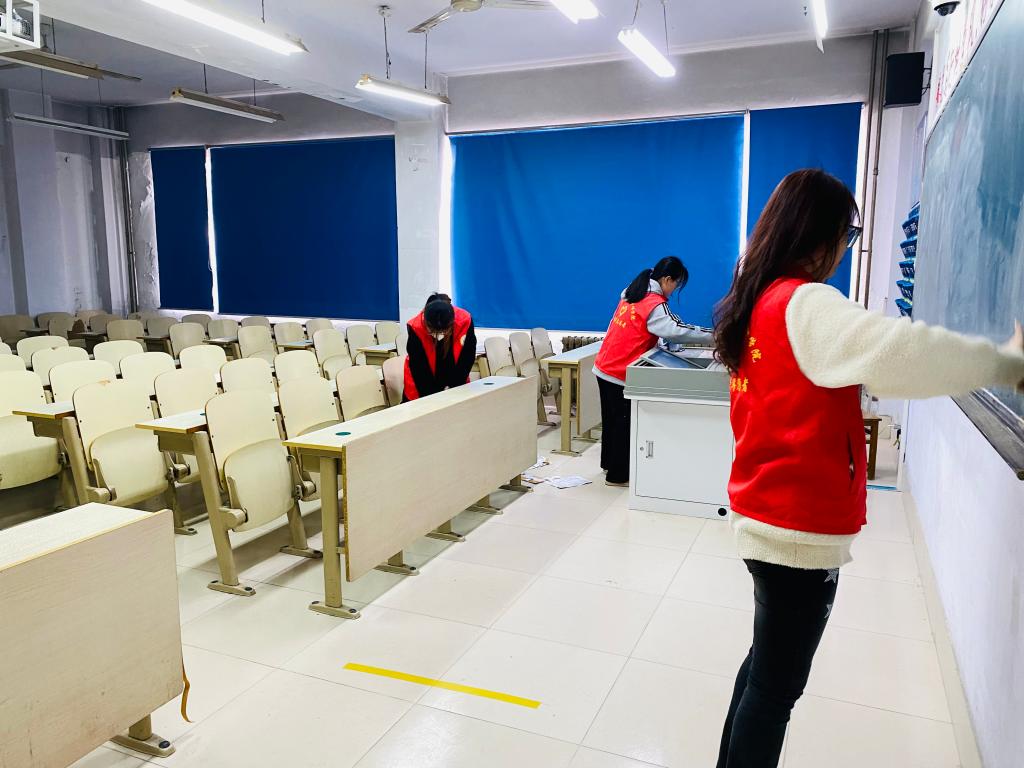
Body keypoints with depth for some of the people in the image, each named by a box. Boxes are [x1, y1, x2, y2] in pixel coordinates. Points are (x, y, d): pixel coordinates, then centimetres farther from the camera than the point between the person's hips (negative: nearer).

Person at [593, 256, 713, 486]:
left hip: (605, 369, 9)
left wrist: (662, 339, 7)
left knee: (612, 419, 21)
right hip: (619, 374, -9)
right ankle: (618, 475, 14)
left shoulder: (632, 292, 9)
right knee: (624, 423, 4)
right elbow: (677, 330, -26)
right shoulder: (654, 304, -18)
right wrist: (714, 336, -21)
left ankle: (609, 463, 36)